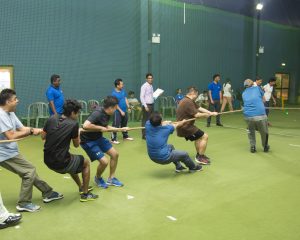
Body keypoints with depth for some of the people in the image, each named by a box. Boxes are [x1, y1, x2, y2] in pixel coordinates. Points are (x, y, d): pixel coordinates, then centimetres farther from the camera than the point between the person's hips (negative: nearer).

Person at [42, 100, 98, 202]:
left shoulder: (51, 119, 0)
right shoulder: (73, 124, -14)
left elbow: (43, 136, 11)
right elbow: (76, 145, -1)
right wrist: (77, 134, 15)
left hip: (48, 161, 6)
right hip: (61, 163, -6)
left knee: (72, 160, 35)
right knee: (86, 162, 20)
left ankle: (81, 187, 49)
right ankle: (85, 194, 23)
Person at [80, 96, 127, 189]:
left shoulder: (107, 114, -1)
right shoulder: (98, 113, -29)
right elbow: (85, 126, -41)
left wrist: (120, 129, 13)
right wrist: (100, 128, -29)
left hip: (98, 138, 9)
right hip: (88, 141, -9)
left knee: (115, 154, 8)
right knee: (104, 161, -15)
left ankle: (111, 178, 26)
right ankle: (98, 178, 19)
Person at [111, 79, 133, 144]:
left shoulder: (123, 90, 4)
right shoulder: (114, 93, -17)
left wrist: (128, 107, 2)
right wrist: (121, 111, -17)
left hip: (125, 111, 7)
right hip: (118, 112, -7)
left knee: (124, 124, 20)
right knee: (116, 125, -5)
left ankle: (125, 136, 34)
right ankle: (113, 139, 1)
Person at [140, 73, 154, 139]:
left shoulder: (151, 86, 14)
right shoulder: (144, 86, -11)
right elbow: (141, 97, -17)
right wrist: (145, 106, -21)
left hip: (152, 105, 8)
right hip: (146, 105, -8)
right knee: (145, 120, -4)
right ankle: (144, 135, 2)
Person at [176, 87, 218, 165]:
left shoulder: (189, 101, 13)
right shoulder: (188, 102, -21)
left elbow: (199, 108, 14)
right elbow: (196, 115, -24)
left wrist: (211, 113, 7)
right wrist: (207, 114, -6)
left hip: (184, 126, 11)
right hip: (185, 127, -11)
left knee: (198, 137, 29)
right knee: (204, 137, -7)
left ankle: (198, 155, 37)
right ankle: (200, 158, -2)